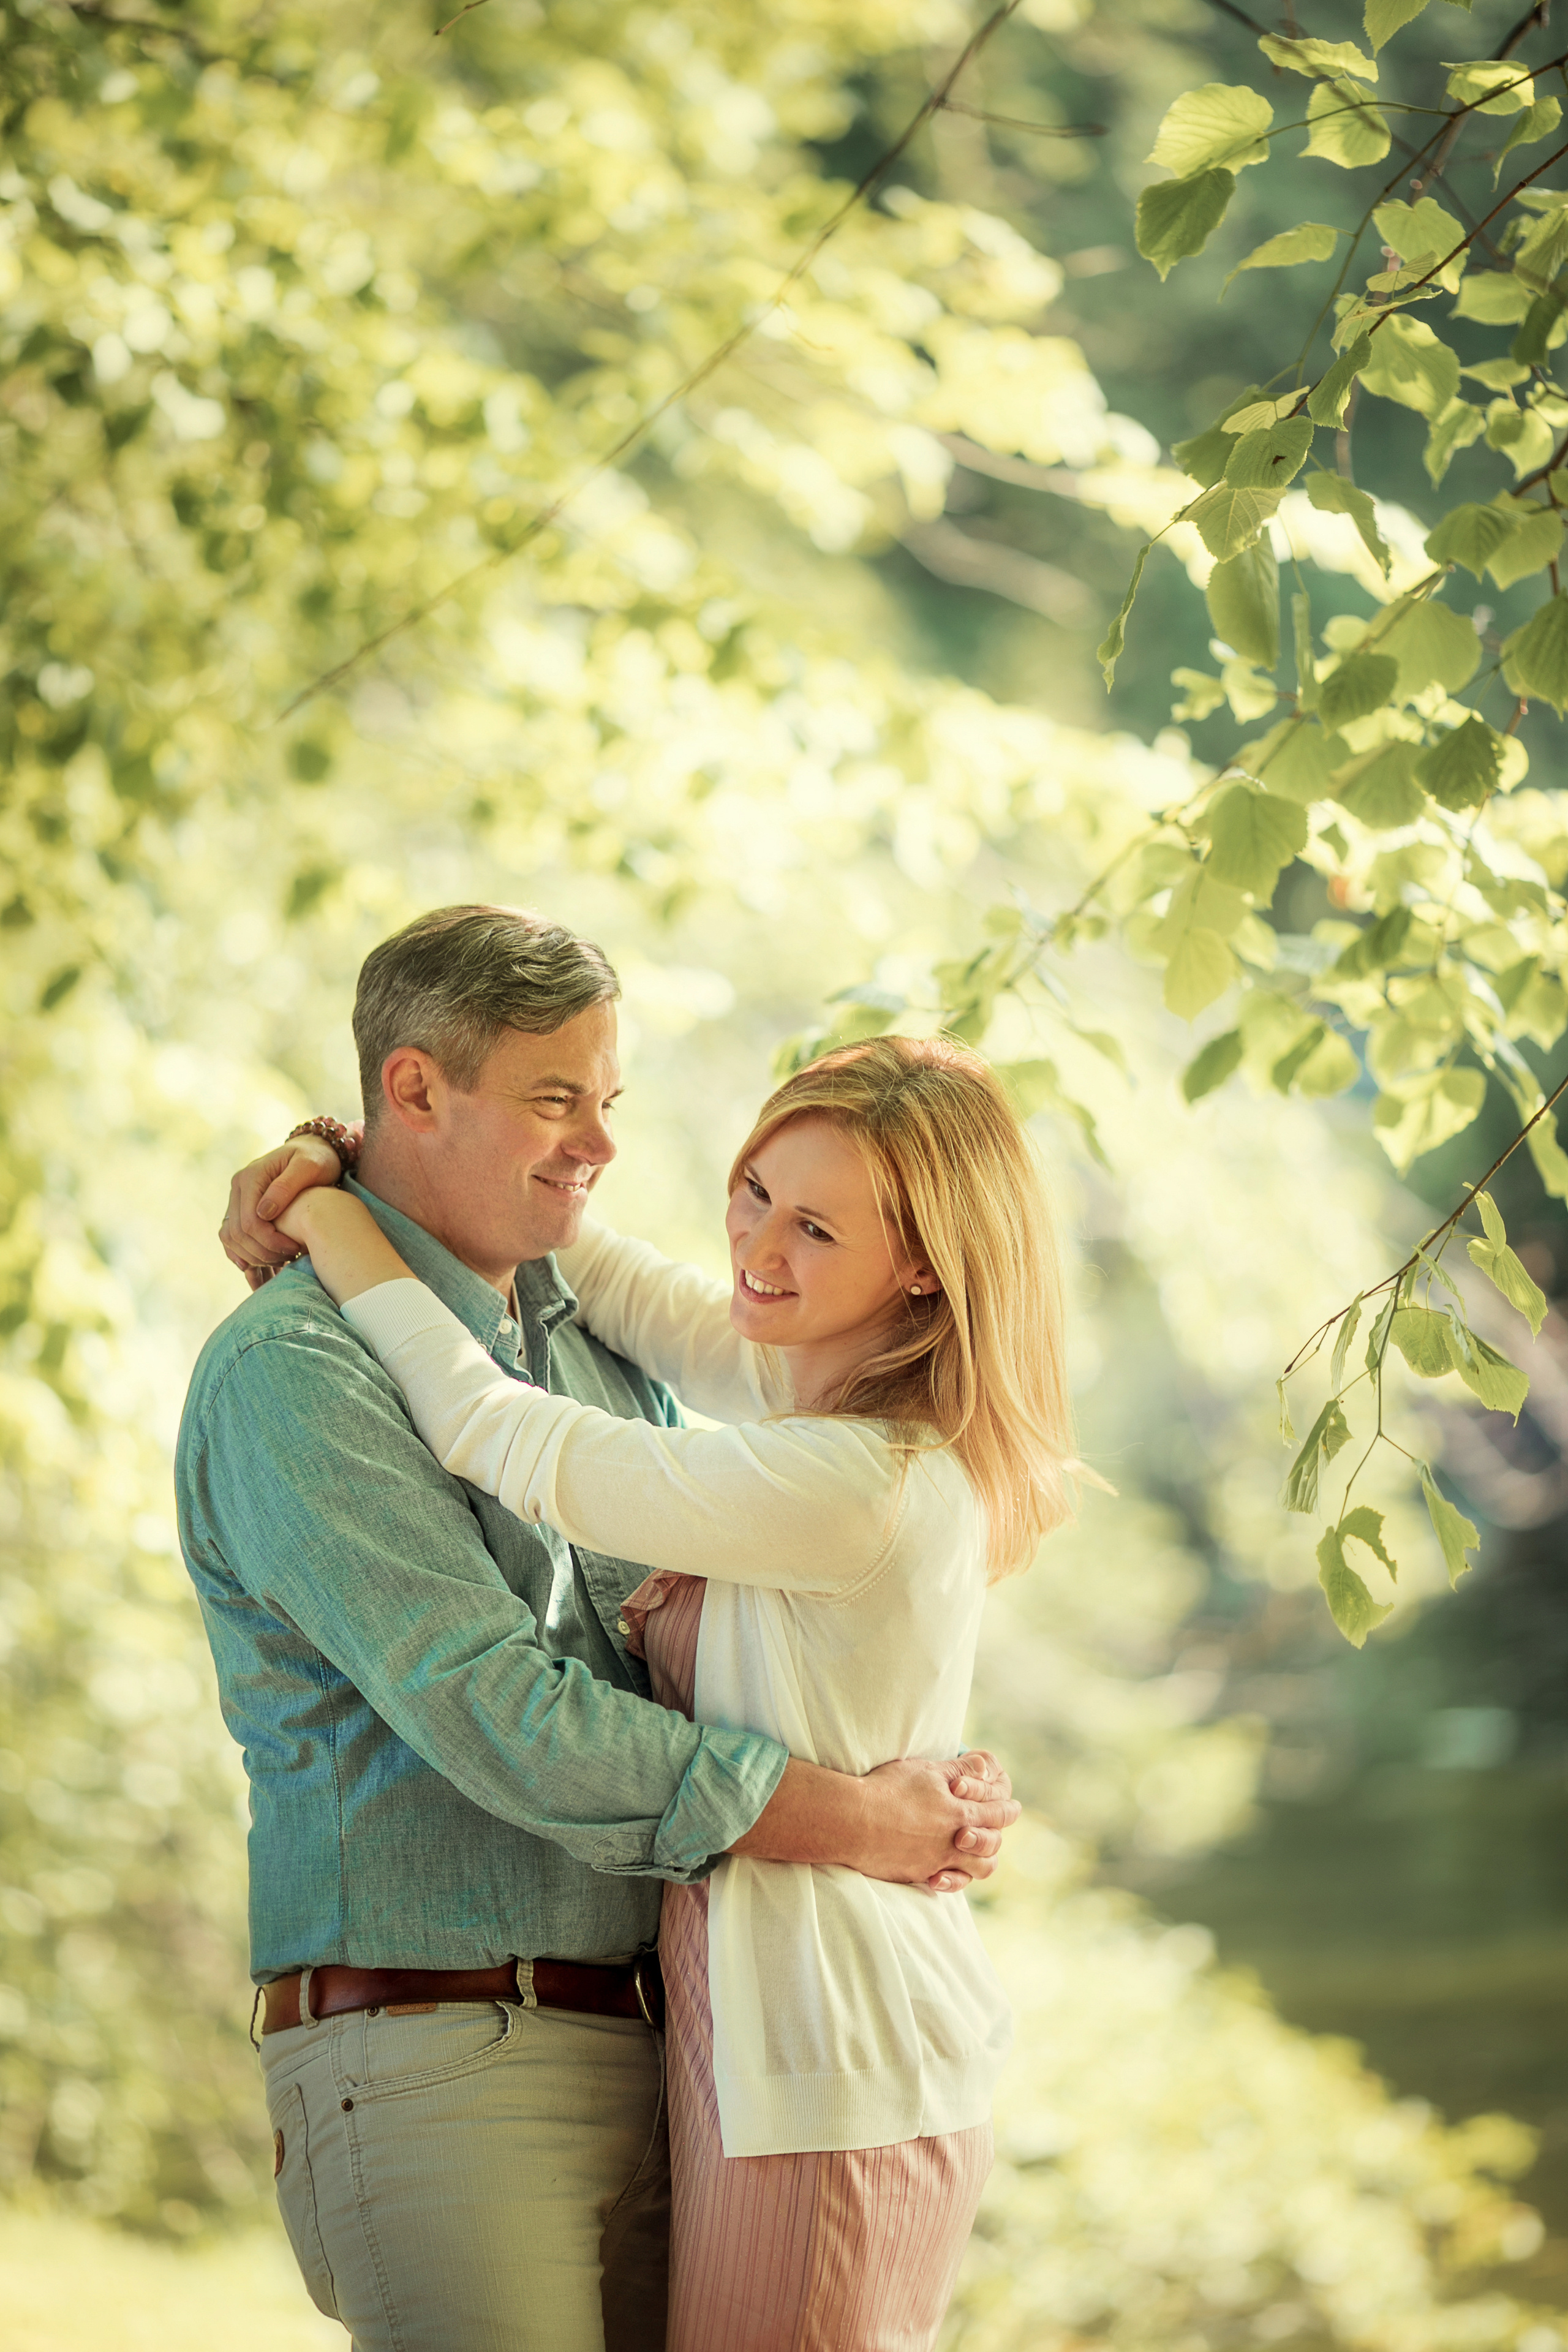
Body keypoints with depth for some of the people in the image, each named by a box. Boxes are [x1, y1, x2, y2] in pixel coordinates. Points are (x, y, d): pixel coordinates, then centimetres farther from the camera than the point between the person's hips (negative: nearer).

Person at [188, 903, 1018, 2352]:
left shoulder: (595, 1347, 17)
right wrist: (857, 1823, -15)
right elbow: (496, 1716, -18)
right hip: (435, 2058, -7)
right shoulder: (292, 1374, -10)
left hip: (650, 2053, 8)